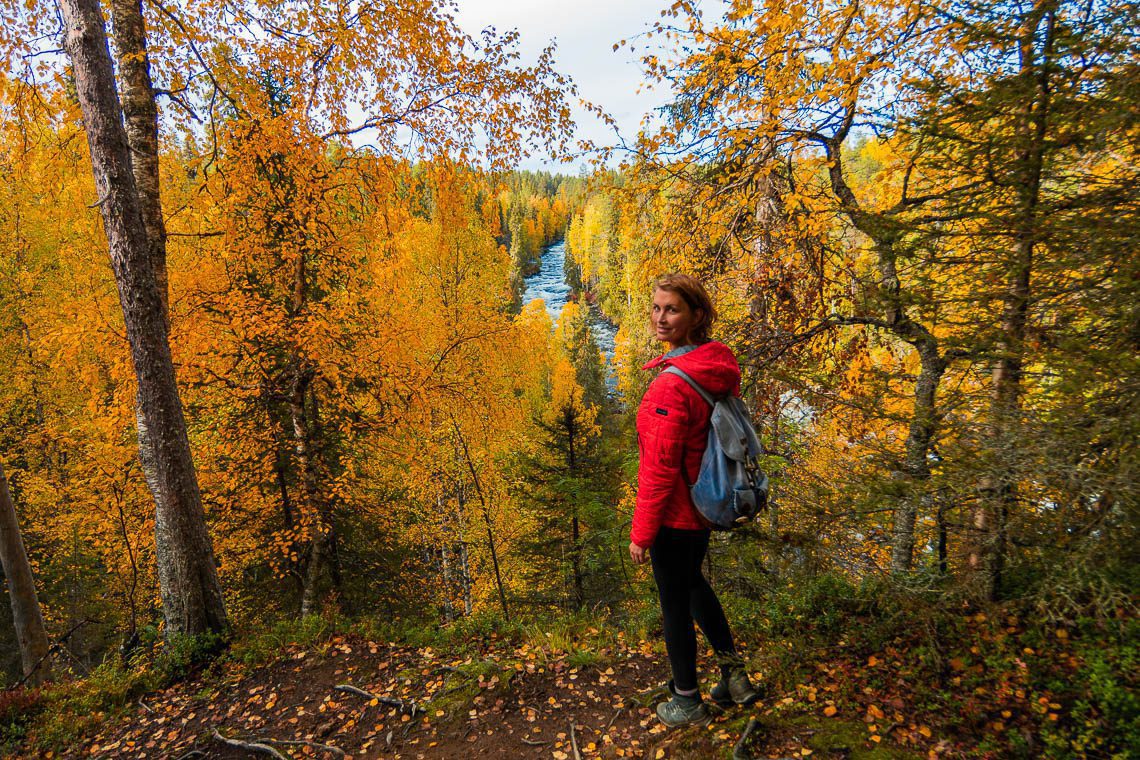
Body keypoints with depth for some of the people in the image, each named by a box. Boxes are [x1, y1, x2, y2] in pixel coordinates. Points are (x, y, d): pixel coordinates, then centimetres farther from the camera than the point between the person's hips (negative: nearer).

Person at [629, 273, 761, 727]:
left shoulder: (671, 384, -29)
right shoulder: (720, 365, -2)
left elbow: (660, 470, -25)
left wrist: (641, 533, -14)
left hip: (675, 513, -8)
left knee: (674, 602, 13)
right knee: (692, 581, 30)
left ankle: (687, 702, 36)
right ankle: (735, 676, 43)